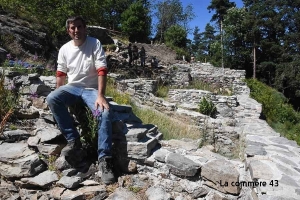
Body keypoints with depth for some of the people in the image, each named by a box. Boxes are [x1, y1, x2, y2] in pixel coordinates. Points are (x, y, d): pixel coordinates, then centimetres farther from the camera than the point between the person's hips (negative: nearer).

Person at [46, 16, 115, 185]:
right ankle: (73, 139, -16)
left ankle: (105, 160, -25)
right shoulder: (64, 49, 6)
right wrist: (60, 97, 5)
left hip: (92, 88, -3)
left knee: (105, 114, -30)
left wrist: (100, 95, -26)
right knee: (51, 99, -26)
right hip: (72, 87, 4)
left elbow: (102, 71, -16)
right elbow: (61, 75, 12)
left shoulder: (95, 44, -6)